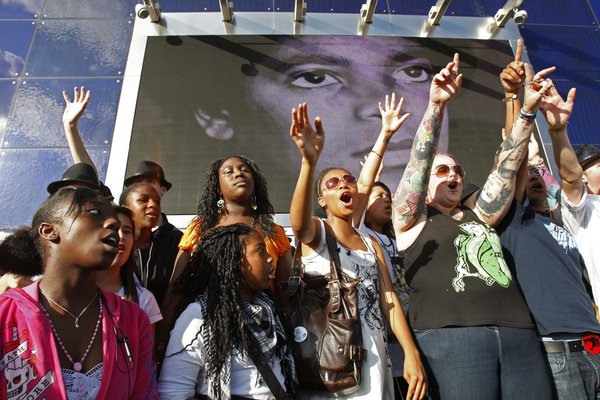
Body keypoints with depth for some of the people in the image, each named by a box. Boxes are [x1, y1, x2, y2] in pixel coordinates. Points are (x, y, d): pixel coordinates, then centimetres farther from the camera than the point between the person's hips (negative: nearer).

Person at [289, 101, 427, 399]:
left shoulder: (372, 244, 14)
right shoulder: (314, 231, 1)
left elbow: (389, 299, 7)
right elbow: (298, 221, -24)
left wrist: (412, 354, -7)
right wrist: (309, 161, -41)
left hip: (372, 356, 4)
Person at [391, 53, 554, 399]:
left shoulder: (478, 215, 22)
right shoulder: (414, 221, 9)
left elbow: (507, 166, 16)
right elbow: (419, 161, -4)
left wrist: (528, 109, 9)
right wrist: (436, 105, -12)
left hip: (519, 334, 6)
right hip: (451, 336, -5)